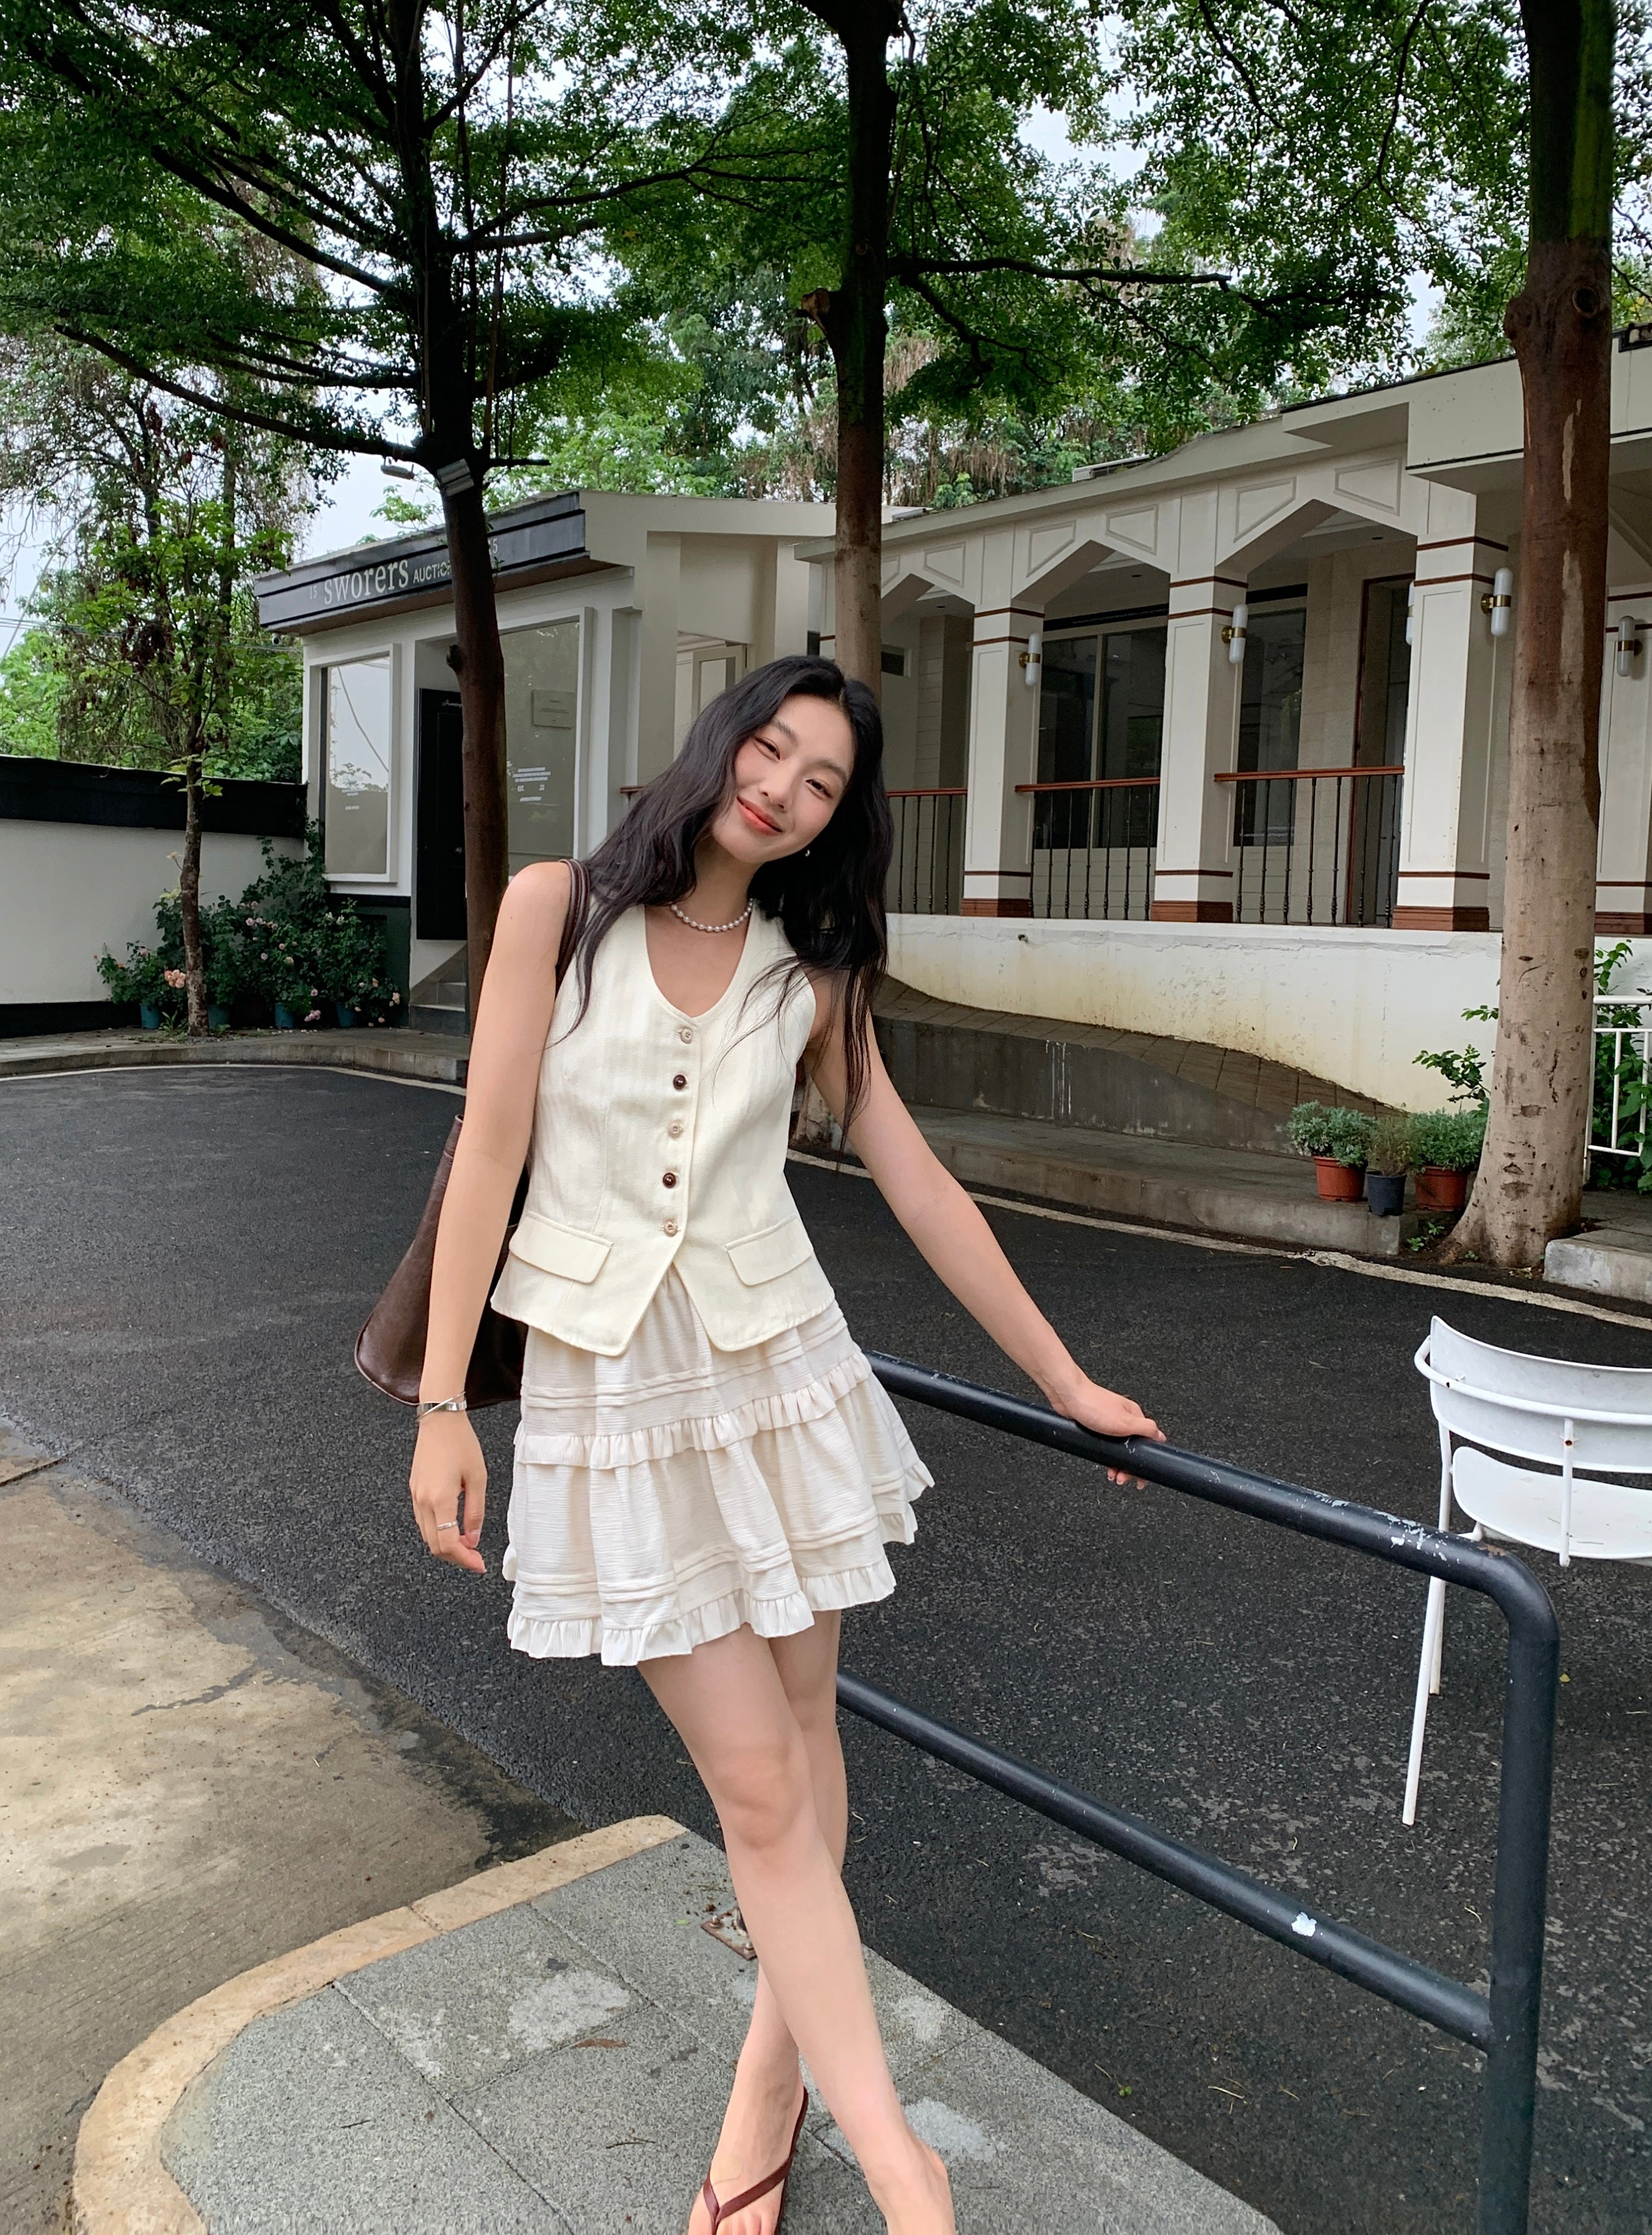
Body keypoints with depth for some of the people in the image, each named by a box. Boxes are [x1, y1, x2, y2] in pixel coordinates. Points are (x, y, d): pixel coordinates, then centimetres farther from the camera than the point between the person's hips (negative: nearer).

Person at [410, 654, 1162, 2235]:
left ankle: (774, 2072, 33)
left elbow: (916, 1184, 7)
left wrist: (1065, 1379, 8)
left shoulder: (806, 978, 3)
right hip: (609, 1387, -2)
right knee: (757, 1787, -1)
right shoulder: (558, 906, -4)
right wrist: (442, 1406, -7)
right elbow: (492, 1150, -5)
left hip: (776, 1369, 3)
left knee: (797, 1736, 10)